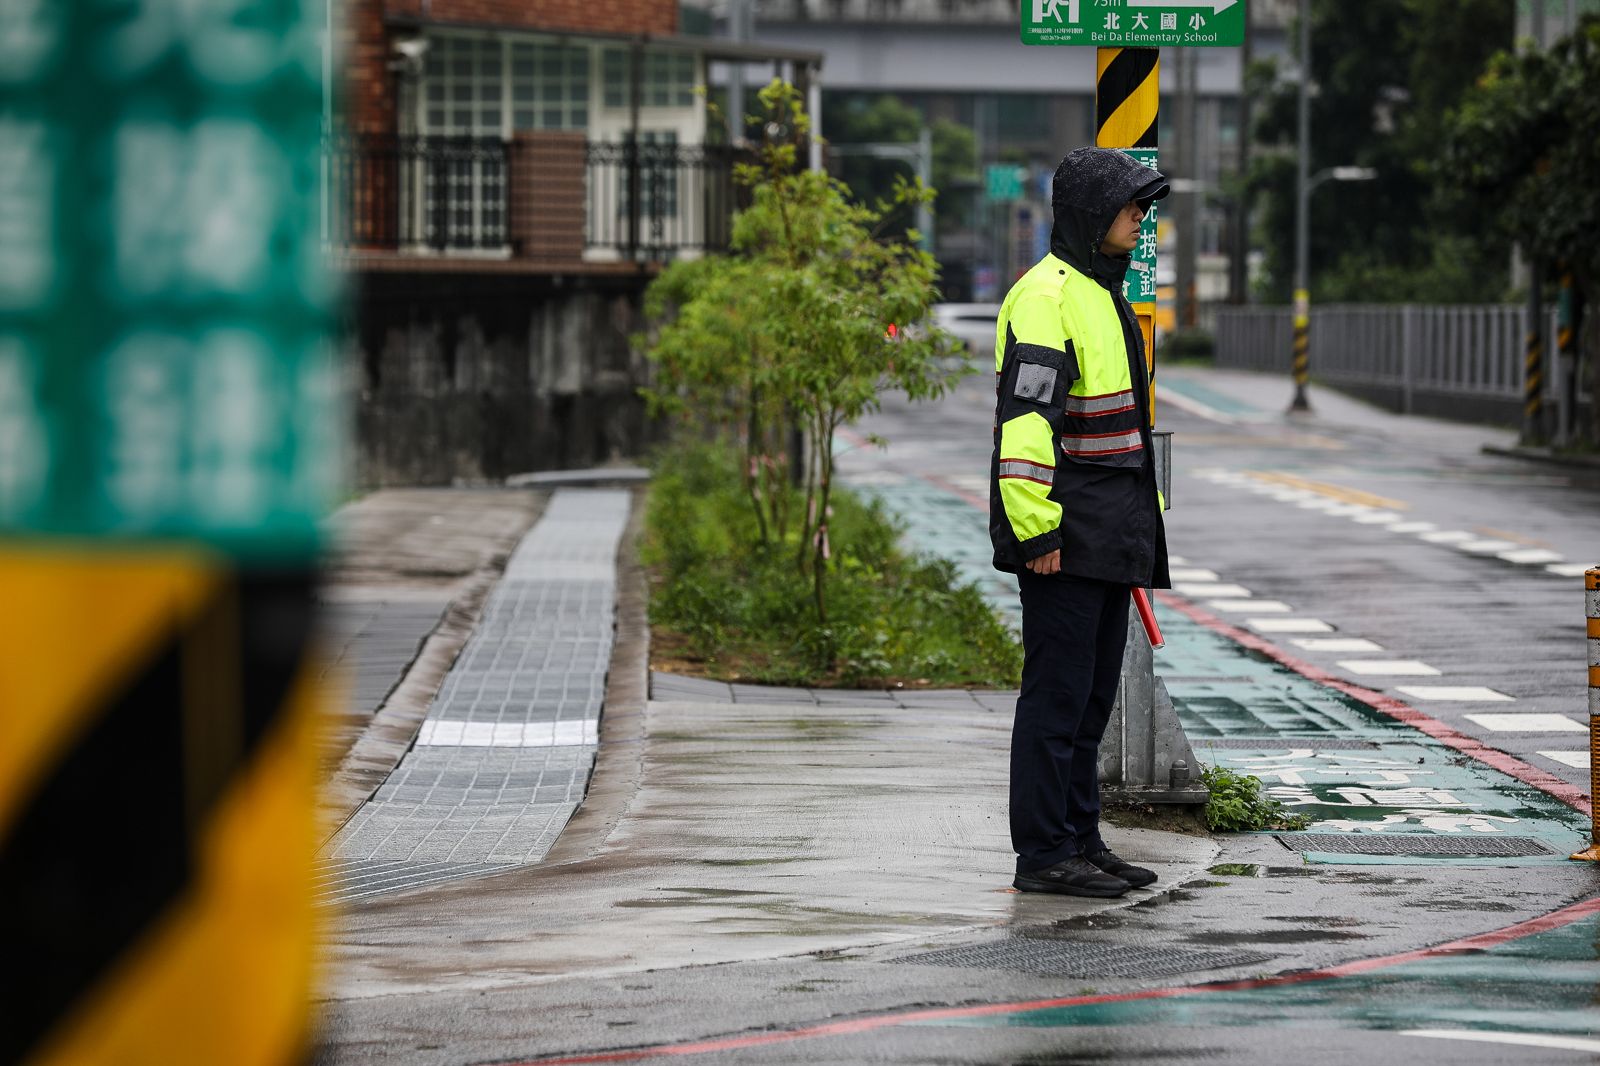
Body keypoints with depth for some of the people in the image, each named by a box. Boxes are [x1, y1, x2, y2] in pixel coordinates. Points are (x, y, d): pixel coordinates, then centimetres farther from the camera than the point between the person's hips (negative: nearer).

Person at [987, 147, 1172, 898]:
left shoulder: (1104, 292, 19)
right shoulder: (1047, 295, -14)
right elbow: (1026, 417, -21)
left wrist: (1143, 518, 22)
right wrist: (1037, 528, -24)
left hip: (1109, 536, 10)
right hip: (1064, 538, -10)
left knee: (1094, 693, 13)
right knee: (1058, 691, -6)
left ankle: (1080, 839, 19)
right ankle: (1042, 854, -3)